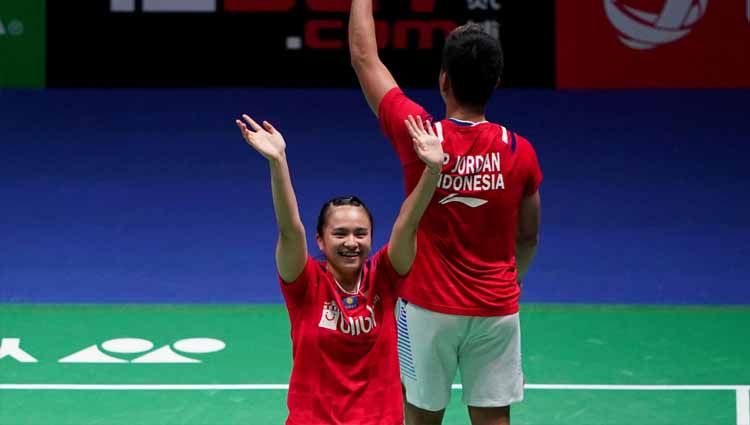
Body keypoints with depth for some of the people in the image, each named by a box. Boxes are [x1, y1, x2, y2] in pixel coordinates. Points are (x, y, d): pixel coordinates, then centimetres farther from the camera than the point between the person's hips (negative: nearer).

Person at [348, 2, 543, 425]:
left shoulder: (420, 136, -14)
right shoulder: (520, 152, -7)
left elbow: (364, 57, -1)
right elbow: (528, 238, 7)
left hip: (428, 307, -2)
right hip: (497, 311, 2)